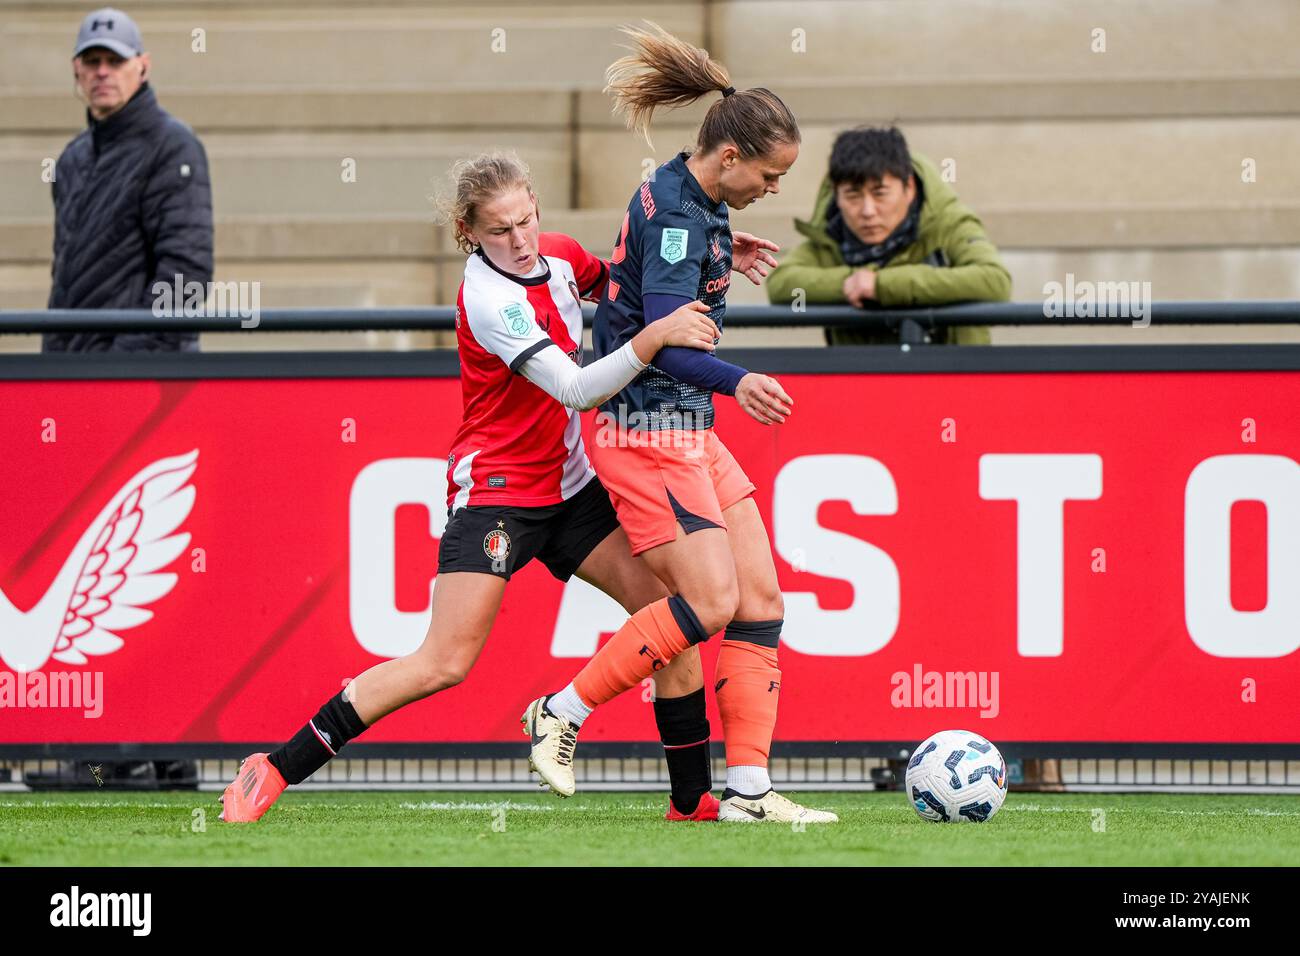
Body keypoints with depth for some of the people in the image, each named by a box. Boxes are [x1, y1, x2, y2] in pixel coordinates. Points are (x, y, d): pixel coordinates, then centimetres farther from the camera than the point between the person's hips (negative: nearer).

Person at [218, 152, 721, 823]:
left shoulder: (560, 256, 1)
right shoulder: (488, 299, -23)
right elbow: (577, 389, -30)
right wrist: (653, 338, -41)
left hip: (568, 484, 8)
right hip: (494, 486, -8)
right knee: (446, 662, -16)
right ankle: (274, 770, -11)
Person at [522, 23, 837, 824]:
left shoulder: (685, 202, 10)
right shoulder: (679, 215, -19)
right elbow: (664, 342, -28)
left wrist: (722, 258, 36)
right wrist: (736, 382, -44)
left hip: (689, 435, 10)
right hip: (648, 435, -10)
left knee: (762, 598, 3)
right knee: (711, 601, -15)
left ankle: (748, 788, 3)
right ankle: (561, 715, -2)